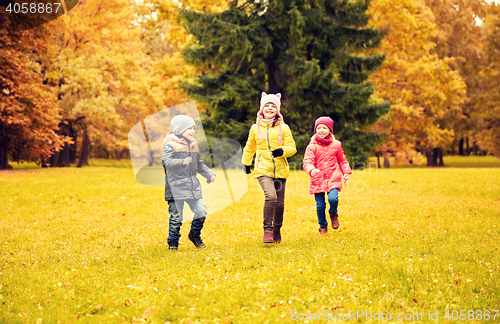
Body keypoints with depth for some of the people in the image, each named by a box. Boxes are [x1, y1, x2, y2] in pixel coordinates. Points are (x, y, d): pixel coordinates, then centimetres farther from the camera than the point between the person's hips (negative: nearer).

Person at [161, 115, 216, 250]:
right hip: (176, 187, -6)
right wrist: (182, 162, -36)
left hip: (193, 187, 6)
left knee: (201, 211, -1)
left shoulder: (193, 145, 15)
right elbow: (166, 161, -21)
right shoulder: (170, 145, -7)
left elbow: (199, 164, 25)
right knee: (176, 216, -2)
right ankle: (173, 242, 15)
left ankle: (194, 234, 24)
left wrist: (209, 174, 12)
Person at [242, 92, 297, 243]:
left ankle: (277, 229, 29)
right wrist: (246, 164, 28)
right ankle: (267, 230, -16)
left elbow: (292, 147, 2)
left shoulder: (283, 128, 5)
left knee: (280, 203, 5)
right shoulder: (255, 128, 9)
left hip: (280, 170, 1)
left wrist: (282, 150, -18)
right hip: (263, 169, -1)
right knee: (271, 196, -24)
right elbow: (249, 148, 24)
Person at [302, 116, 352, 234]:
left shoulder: (336, 145, 7)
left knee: (333, 199, -23)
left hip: (333, 178, 0)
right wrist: (312, 170, -32)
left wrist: (346, 173, 8)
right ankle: (323, 226, 25)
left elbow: (342, 161, 20)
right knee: (320, 205, -1)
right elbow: (307, 162, -11)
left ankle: (333, 214, 12)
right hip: (318, 180, 0)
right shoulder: (312, 146, 0)